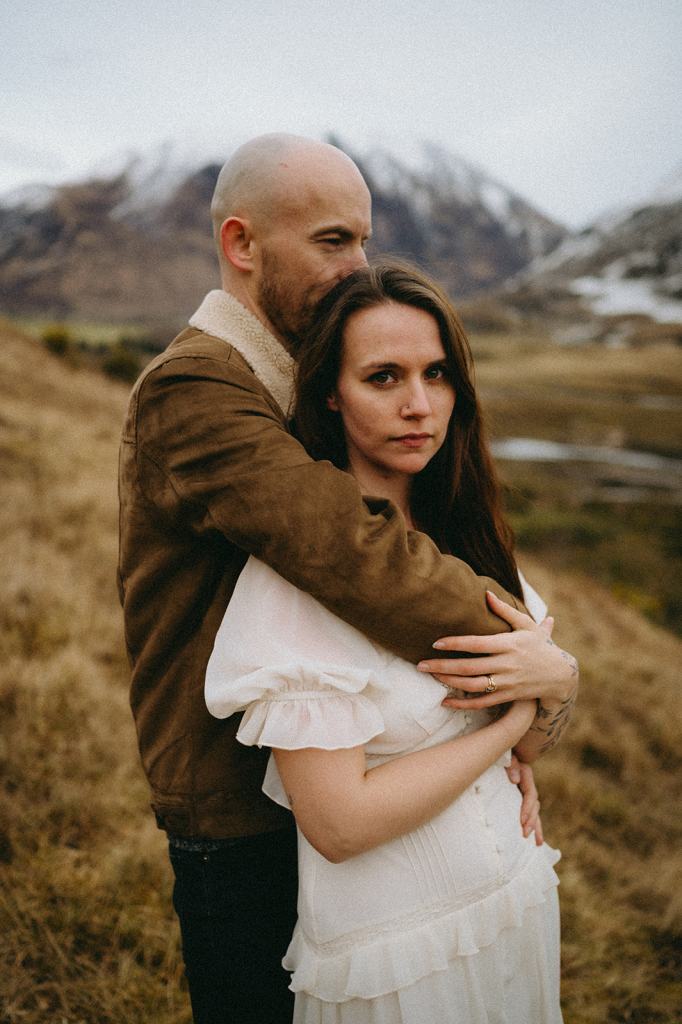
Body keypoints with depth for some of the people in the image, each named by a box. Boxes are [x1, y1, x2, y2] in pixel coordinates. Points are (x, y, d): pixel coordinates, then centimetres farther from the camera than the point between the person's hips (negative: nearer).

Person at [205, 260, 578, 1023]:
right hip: (389, 954, -6)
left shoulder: (463, 532, -1)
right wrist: (508, 718, -18)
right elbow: (338, 823, -25)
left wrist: (557, 675, -16)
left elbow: (536, 743, 5)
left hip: (520, 896, 7)